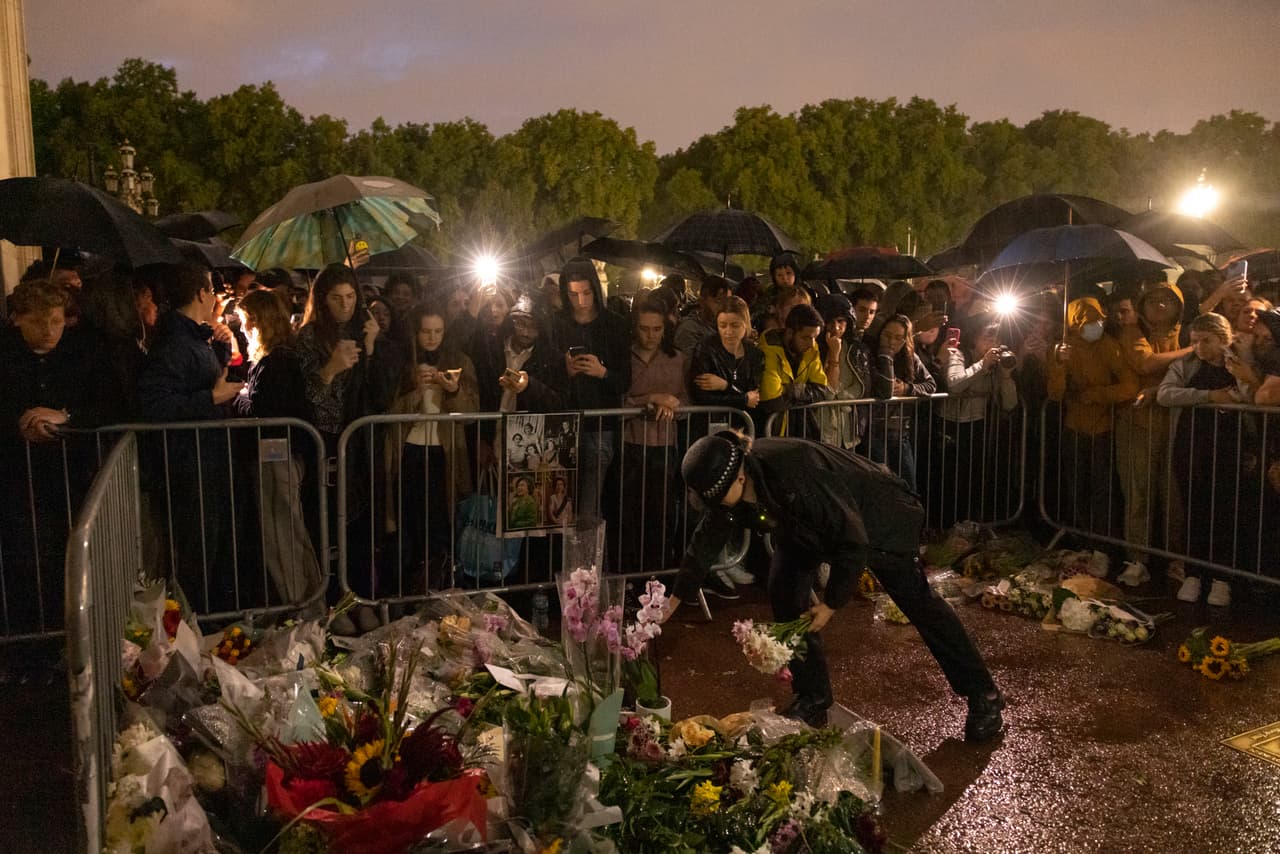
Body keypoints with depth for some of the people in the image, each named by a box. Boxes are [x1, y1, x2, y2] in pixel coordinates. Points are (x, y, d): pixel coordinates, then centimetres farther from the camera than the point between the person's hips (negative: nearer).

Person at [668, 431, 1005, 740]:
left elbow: (852, 539, -35)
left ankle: (984, 697, 12)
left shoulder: (795, 476, -42)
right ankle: (812, 699, 8)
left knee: (918, 601, -2)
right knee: (784, 593, -7)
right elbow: (707, 540, -4)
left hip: (876, 519, -7)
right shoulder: (730, 487, -19)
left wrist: (832, 603, -25)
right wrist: (675, 599, 0)